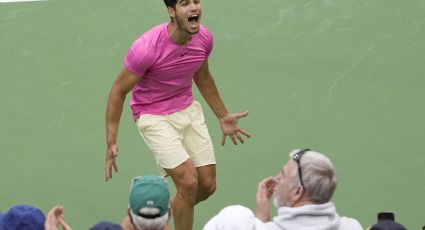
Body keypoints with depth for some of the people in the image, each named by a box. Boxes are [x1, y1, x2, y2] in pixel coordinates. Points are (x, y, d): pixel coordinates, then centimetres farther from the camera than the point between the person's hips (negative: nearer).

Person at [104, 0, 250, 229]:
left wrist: (223, 116, 22)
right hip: (154, 118, -6)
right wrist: (111, 144, -16)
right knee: (189, 182, -19)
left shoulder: (204, 38, -8)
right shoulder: (146, 47, -27)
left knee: (207, 185, 5)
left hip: (189, 110, 6)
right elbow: (119, 90, -16)